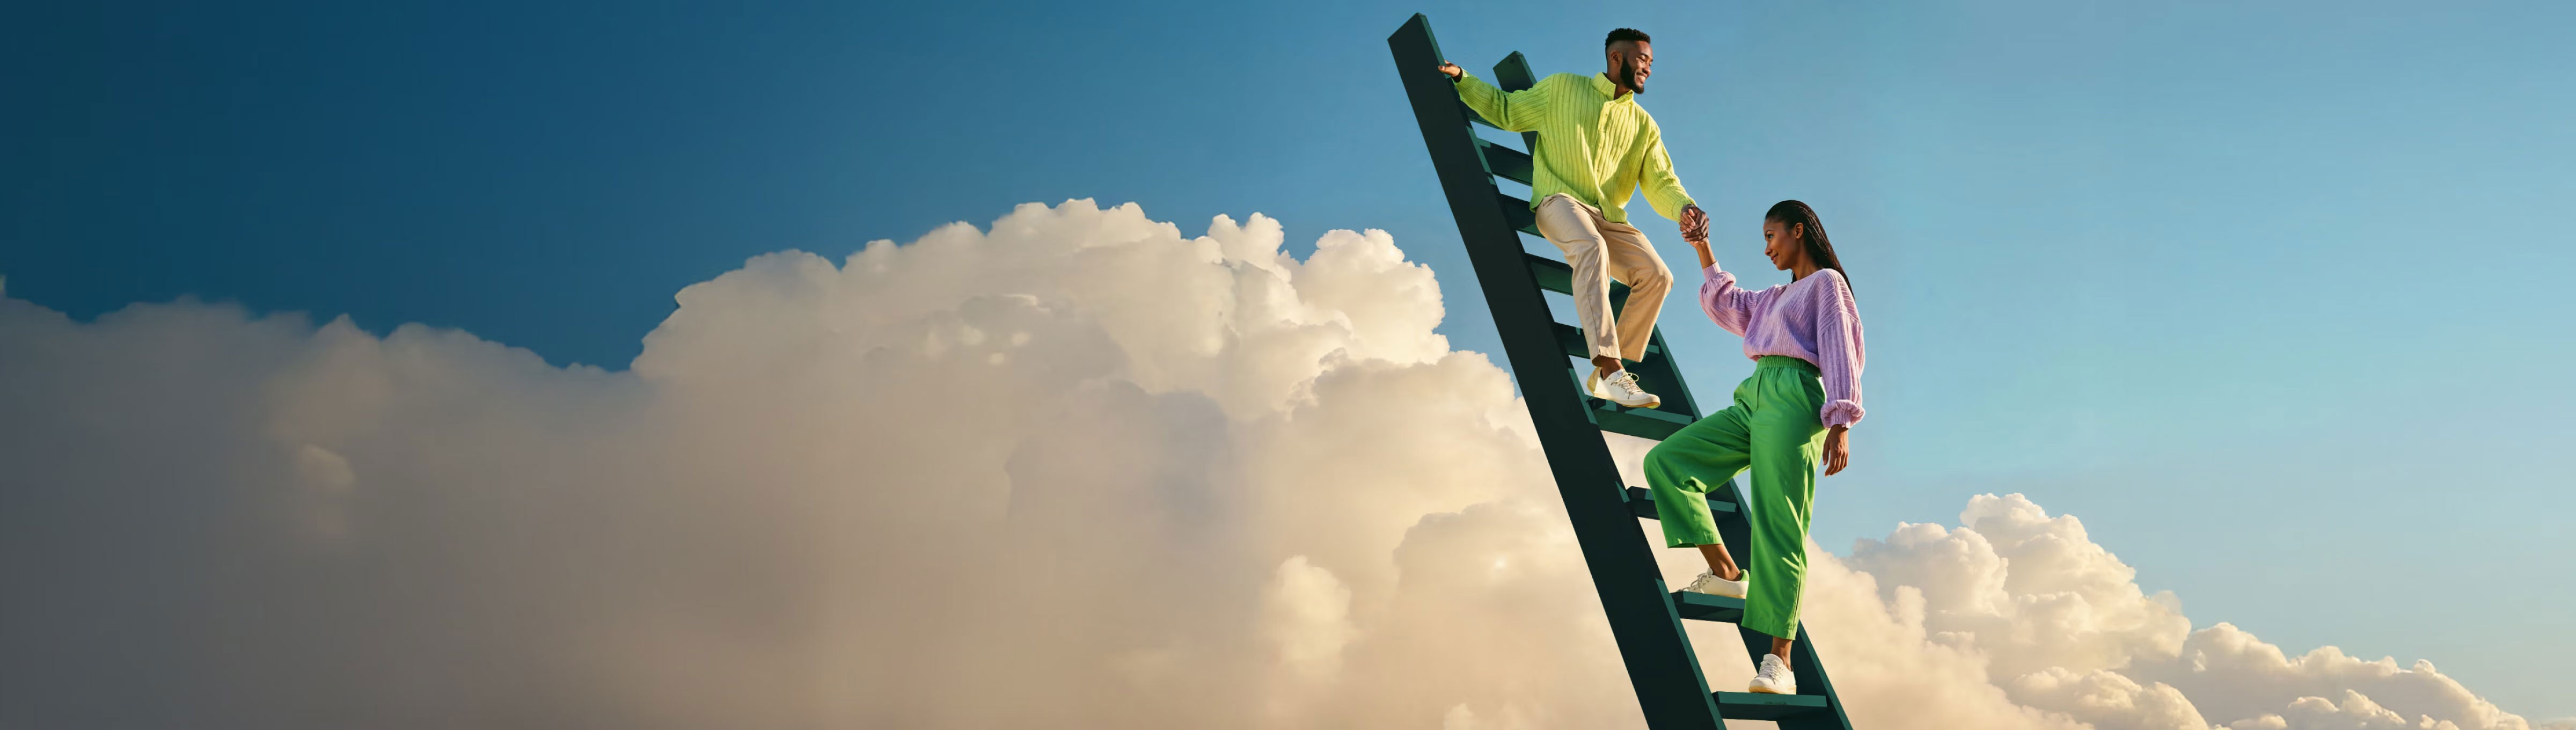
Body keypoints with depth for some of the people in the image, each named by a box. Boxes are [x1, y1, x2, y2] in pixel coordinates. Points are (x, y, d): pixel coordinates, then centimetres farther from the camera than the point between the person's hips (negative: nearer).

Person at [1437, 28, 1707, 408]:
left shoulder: (1645, 125, 17)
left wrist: (1685, 208, -14)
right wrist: (1462, 79, 7)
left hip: (1609, 218, 5)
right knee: (1592, 248, -37)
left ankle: (1603, 376, -12)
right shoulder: (1563, 88, 10)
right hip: (1560, 200, -5)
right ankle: (1611, 370, -48)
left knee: (1657, 275, -18)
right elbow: (1507, 111, 17)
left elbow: (1662, 183, 7)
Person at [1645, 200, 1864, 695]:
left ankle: (1779, 659, -18)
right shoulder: (1777, 297, 31)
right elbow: (1725, 305, 39)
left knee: (1777, 529, -16)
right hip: (1753, 399, 8)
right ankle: (1726, 572, -5)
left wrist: (1840, 423, -15)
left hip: (1793, 400, -8)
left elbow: (1840, 351, -4)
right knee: (1664, 461, -3)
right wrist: (1702, 250, 31)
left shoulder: (1827, 282, 7)